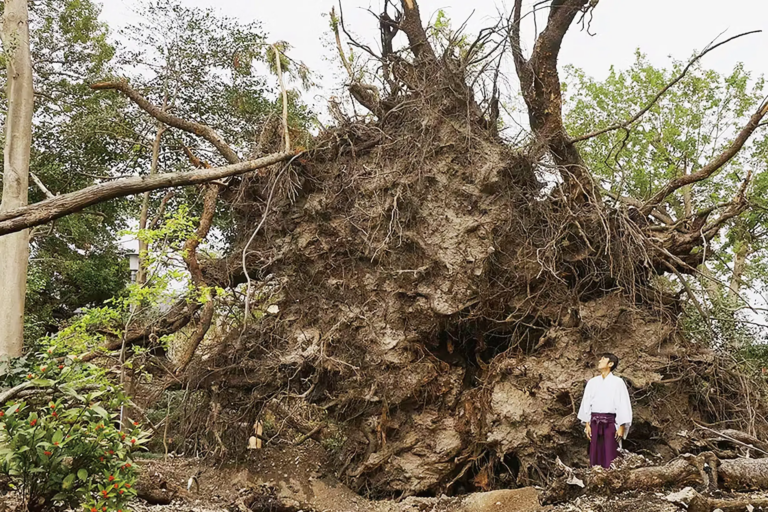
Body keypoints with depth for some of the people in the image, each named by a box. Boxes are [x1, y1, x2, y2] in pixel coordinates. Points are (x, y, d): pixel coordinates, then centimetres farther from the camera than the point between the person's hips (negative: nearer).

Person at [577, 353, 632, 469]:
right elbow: (587, 404, 10)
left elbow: (623, 405, -4)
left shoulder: (617, 382, -2)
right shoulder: (592, 382, 9)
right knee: (595, 455, 5)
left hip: (610, 423, -4)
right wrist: (587, 424, 5)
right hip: (595, 423, 4)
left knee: (610, 457, -2)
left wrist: (621, 427, -8)